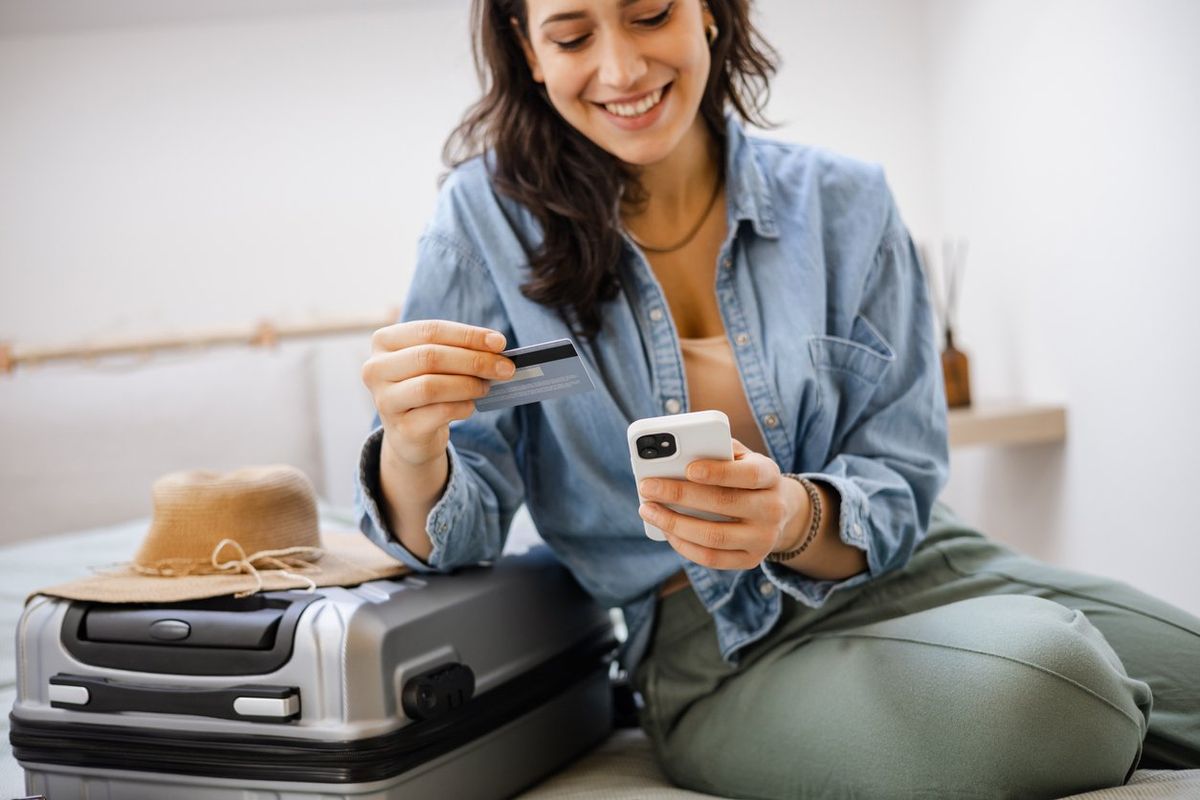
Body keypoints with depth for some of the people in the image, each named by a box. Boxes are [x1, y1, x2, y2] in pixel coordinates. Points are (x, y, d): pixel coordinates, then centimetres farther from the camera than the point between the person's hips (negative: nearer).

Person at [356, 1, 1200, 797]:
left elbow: (899, 490, -2)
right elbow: (450, 530, -7)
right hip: (723, 654, -2)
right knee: (1034, 686, -29)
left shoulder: (841, 203, -1)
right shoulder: (491, 217, -5)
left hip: (912, 572, 3)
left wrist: (793, 516, -26)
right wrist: (412, 448, -31)